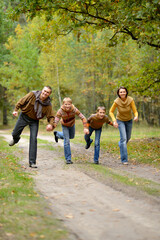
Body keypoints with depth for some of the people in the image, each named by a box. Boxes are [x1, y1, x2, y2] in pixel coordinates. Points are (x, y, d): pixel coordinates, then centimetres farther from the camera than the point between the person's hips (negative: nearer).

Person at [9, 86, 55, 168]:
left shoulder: (48, 105, -16)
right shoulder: (32, 95, -19)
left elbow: (51, 117, -12)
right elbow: (21, 101, -8)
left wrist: (51, 124, -33)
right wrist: (16, 110, -13)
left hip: (34, 121, 0)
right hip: (24, 116, 0)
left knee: (33, 139, -11)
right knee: (15, 134, 8)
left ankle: (32, 162, -7)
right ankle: (15, 139, 52)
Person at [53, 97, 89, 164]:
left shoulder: (74, 110, -35)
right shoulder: (60, 111, -37)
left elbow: (83, 118, -33)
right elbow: (56, 121, -42)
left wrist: (85, 128, -44)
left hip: (72, 124, 3)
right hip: (65, 126, -3)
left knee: (71, 137, 26)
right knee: (66, 141, -10)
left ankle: (57, 134, 51)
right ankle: (68, 159, 0)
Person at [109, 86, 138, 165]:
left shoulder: (130, 100, -25)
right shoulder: (117, 101, -26)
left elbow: (135, 111, -22)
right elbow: (111, 112, -12)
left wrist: (136, 117, -45)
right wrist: (114, 121, -26)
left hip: (129, 120, 3)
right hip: (120, 120, -3)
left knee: (128, 137, 20)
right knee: (123, 138, -15)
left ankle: (121, 144, 55)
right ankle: (124, 159, -10)